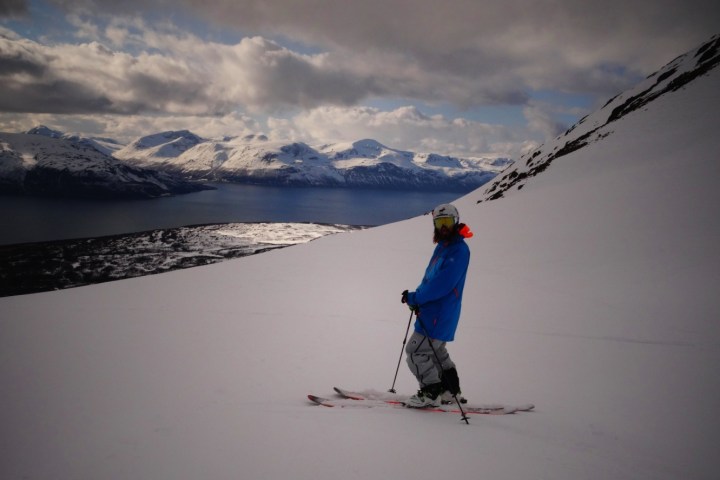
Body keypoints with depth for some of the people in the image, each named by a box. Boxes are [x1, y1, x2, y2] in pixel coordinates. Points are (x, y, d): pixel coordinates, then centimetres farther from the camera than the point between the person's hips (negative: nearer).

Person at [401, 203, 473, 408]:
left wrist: (416, 298, -18)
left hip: (440, 314, -10)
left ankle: (431, 394, 7)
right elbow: (430, 277, 18)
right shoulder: (443, 246, 13)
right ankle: (450, 391, 32)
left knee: (416, 351, -5)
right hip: (433, 309, 10)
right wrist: (418, 297, 4)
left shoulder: (459, 249, -17)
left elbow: (442, 283, -24)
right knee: (435, 351, 21)